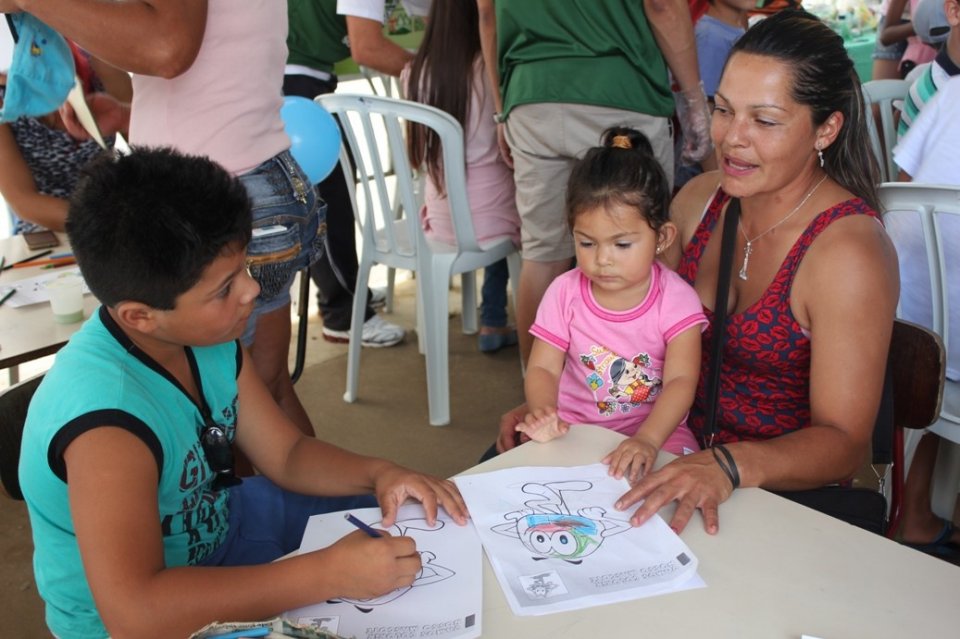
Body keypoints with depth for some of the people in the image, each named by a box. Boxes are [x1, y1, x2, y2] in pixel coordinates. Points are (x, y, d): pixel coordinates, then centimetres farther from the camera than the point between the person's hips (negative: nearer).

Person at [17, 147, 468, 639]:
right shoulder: (105, 416, -36)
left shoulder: (207, 337, -12)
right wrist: (330, 573, -41)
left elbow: (286, 454, 0)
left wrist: (378, 472, -19)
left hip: (215, 526, 7)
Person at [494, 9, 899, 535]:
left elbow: (843, 441, -20)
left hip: (783, 488, -5)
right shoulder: (699, 198, -1)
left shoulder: (849, 252, -20)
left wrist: (731, 465, -38)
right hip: (679, 449, 6)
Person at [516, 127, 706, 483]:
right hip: (574, 428, 2)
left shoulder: (676, 299, -10)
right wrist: (542, 414, -28)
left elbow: (681, 381, -17)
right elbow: (543, 368, -5)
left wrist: (648, 440, -36)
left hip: (656, 430, -2)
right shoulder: (564, 293, -3)